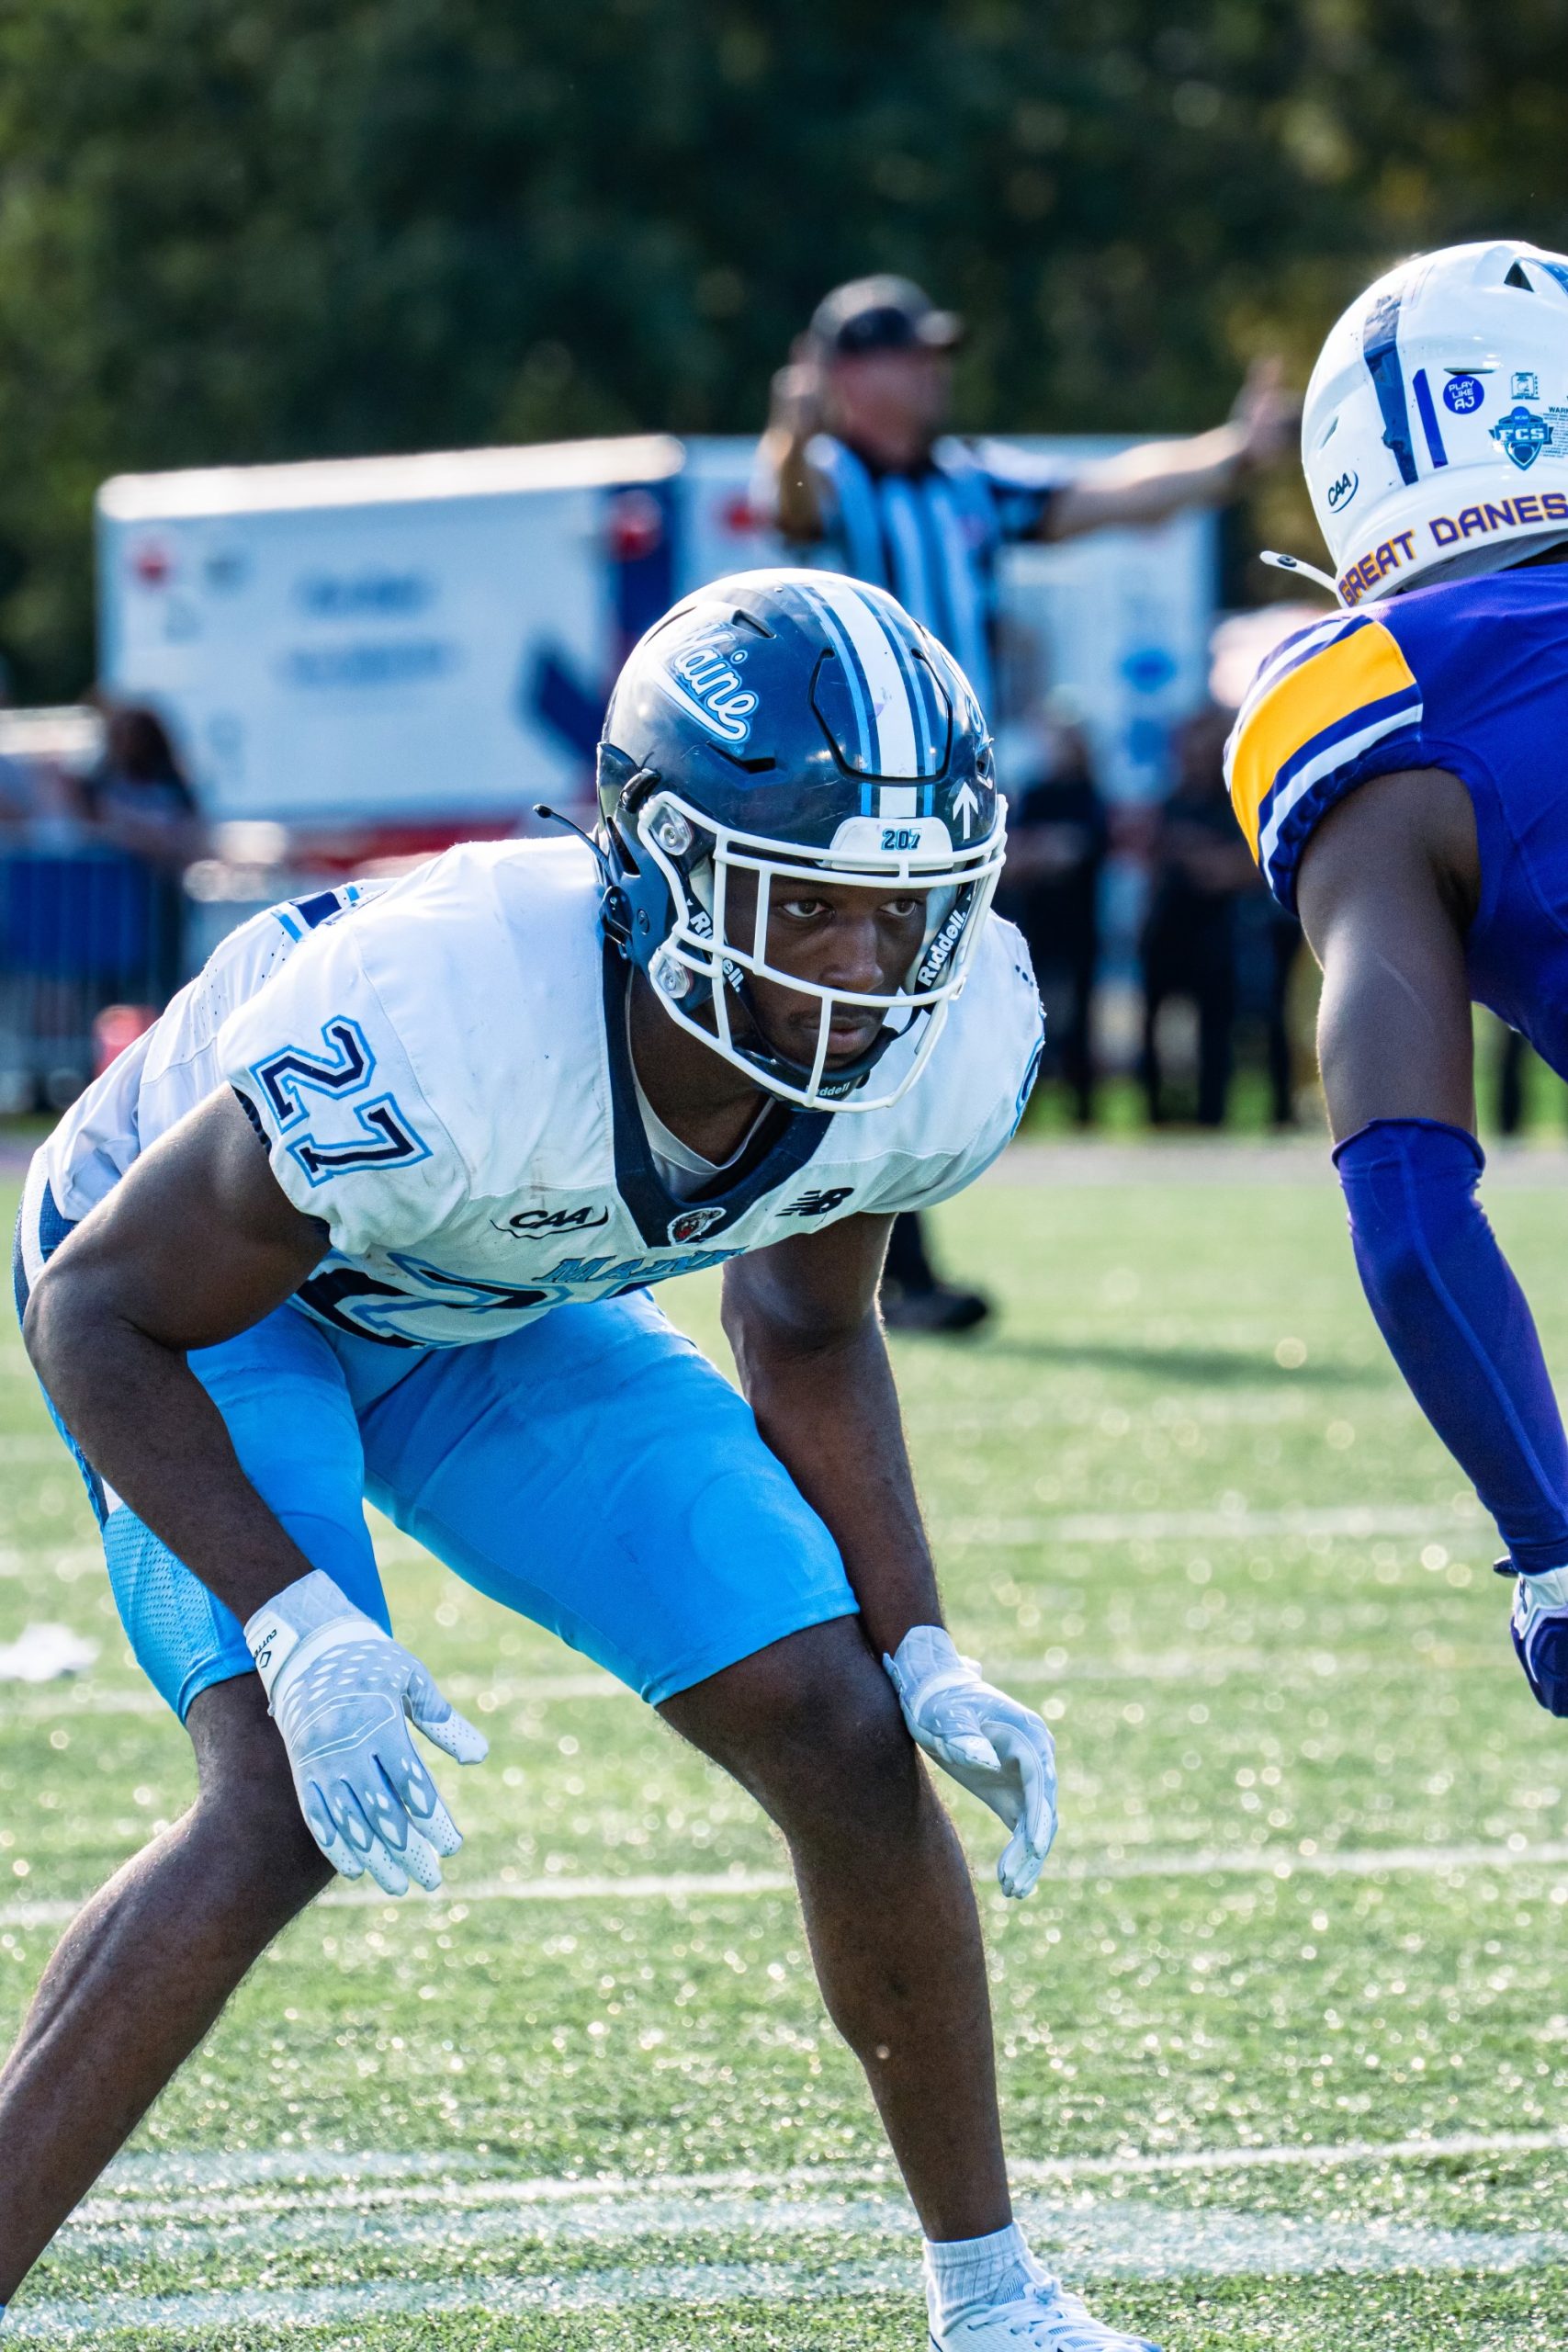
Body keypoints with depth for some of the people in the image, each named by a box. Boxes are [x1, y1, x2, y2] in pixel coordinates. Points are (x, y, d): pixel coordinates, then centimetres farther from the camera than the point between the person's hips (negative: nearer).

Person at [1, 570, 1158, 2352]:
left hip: (502, 1313, 5)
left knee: (846, 1740, -4)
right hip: (206, 1291, -5)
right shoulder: (438, 1026, -42)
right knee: (293, 1801, -26)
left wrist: (919, 1655, -9)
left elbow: (806, 1335, -1)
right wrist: (299, 1633, -37)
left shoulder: (946, 1042, -24)